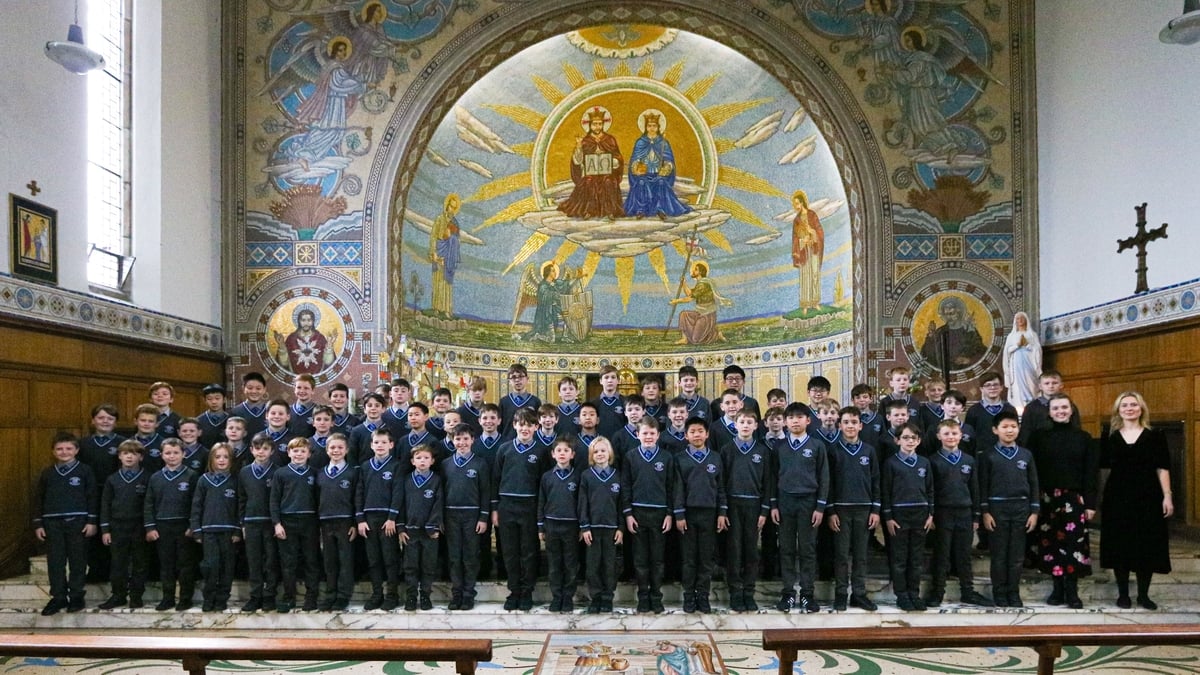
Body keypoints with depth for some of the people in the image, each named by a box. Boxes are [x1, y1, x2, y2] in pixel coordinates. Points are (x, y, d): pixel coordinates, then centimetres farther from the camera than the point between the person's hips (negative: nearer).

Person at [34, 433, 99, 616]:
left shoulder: (85, 470, -1)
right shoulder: (47, 473, 8)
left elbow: (93, 497, -1)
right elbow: (39, 499, 12)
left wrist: (92, 521, -6)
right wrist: (38, 524, 7)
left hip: (78, 522, -3)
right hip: (52, 523, 3)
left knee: (78, 561, 3)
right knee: (55, 562, 5)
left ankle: (76, 597, 13)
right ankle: (58, 597, 15)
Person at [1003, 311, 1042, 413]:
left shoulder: (1032, 334, 12)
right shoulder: (1011, 335, 15)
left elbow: (1037, 349, 3)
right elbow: (1008, 350, 7)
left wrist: (1026, 344, -7)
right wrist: (1017, 345, -6)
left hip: (1029, 364, -1)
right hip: (1016, 365, 1)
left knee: (1030, 385, -9)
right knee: (1018, 386, -8)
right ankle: (1018, 407, -11)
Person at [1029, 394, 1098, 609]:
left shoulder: (1083, 438, 3)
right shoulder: (1040, 437, 4)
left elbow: (1091, 473, 1)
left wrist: (1090, 503, -5)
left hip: (1074, 499, -1)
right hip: (1047, 499, 1)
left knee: (1074, 543, -3)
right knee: (1051, 543, 4)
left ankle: (1072, 591, 6)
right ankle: (1058, 588, 15)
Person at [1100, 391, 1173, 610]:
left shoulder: (1155, 436, 2)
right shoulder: (1110, 437, 5)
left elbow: (1162, 468, 0)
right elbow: (1102, 465, 6)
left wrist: (1167, 496, -5)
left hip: (1148, 497, -1)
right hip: (1118, 497, 1)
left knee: (1147, 545, 3)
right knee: (1120, 544, 3)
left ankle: (1143, 595, 15)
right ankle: (1123, 594, 13)